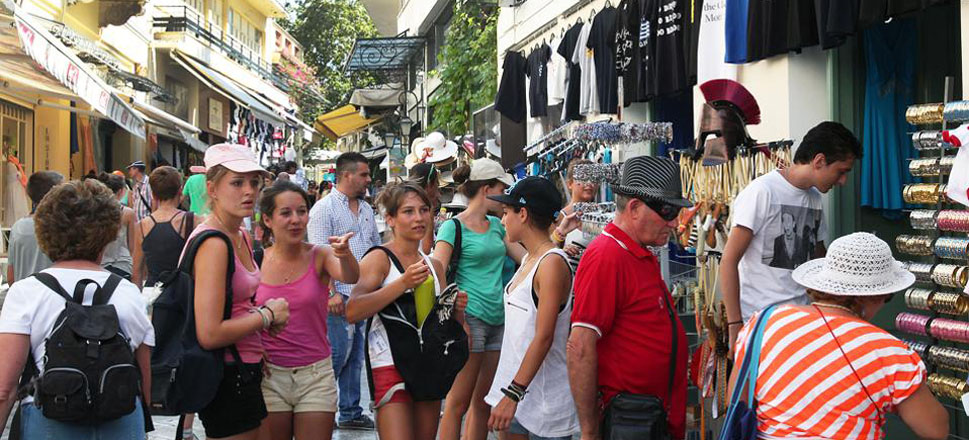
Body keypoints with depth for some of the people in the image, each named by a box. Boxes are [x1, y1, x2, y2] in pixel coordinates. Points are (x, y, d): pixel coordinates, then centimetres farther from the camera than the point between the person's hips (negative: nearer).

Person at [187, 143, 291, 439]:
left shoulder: (241, 237, 11)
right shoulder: (212, 243, -19)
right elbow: (209, 334, -26)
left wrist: (261, 310, 7)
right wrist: (267, 315, -13)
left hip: (244, 372, 10)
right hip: (229, 378, -10)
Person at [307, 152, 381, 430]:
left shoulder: (366, 209, 17)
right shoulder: (324, 208, -7)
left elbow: (376, 248, 24)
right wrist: (331, 292, -19)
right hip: (341, 295, -7)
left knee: (356, 356, 11)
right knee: (338, 353, -8)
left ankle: (351, 413, 19)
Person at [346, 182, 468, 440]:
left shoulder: (434, 265, 14)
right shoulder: (379, 259, -6)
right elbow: (352, 311, -21)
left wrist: (457, 308, 0)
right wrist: (402, 283, -24)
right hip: (390, 365, -7)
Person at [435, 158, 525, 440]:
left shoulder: (495, 225, 15)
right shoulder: (454, 227, -6)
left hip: (497, 319, 7)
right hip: (470, 318, -7)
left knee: (483, 401, 10)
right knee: (459, 402, -4)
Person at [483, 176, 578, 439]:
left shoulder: (552, 263, -16)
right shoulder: (529, 259, 12)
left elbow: (543, 338, -22)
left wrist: (513, 394, -24)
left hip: (544, 396, -8)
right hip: (516, 385, 8)